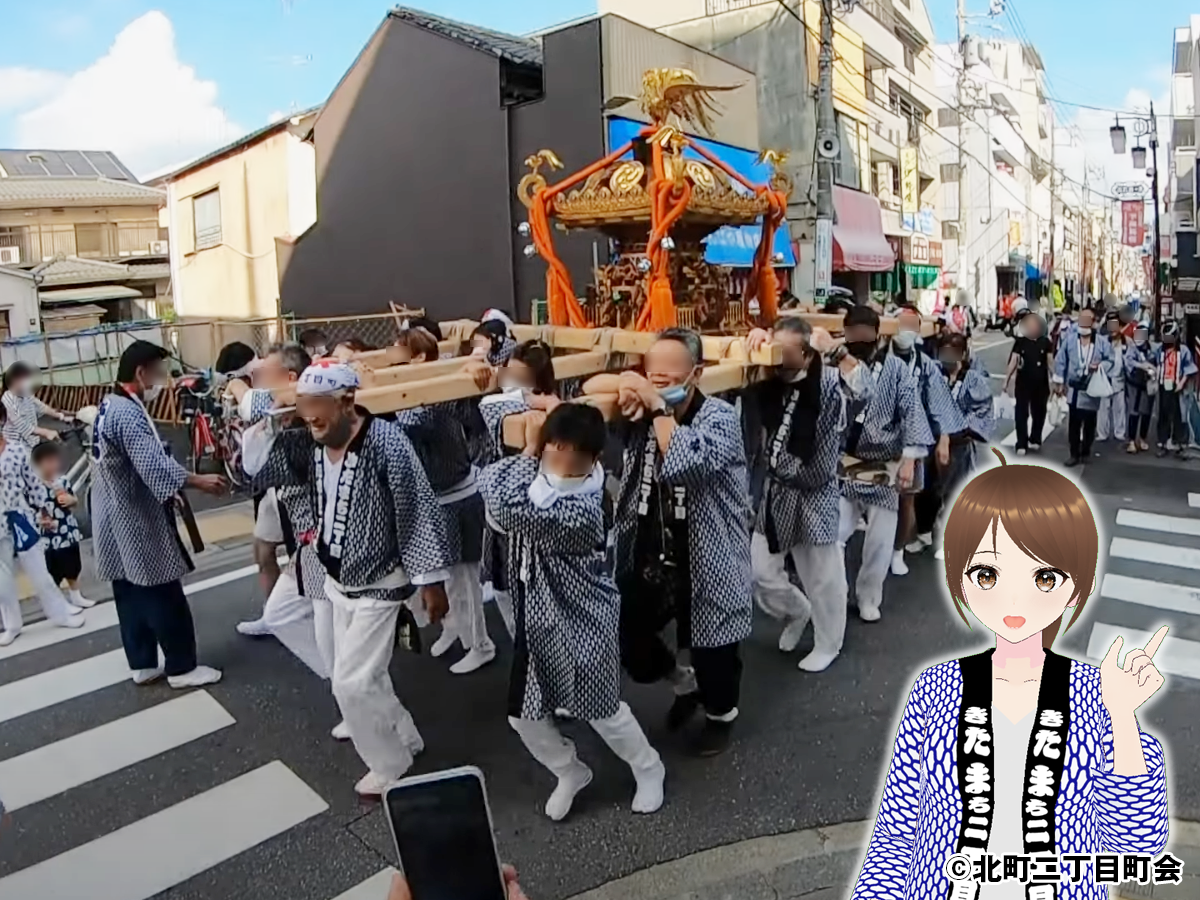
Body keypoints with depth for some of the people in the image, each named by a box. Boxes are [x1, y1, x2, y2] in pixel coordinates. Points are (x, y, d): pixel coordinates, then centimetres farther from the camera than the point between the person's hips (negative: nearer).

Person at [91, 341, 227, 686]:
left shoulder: (108, 407, 11)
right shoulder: (128, 413, -22)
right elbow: (153, 465, -33)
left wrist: (166, 493, 17)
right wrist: (198, 481, -31)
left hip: (116, 521, 10)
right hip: (135, 521, -10)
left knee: (131, 596, 16)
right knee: (164, 598, 1)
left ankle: (143, 665, 27)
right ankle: (181, 667, 11)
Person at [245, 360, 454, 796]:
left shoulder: (386, 443, -25)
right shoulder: (309, 443, -5)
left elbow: (418, 514, -21)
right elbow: (257, 471, 1)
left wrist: (431, 580, -17)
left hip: (377, 586, -8)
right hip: (336, 580, 8)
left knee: (352, 684, -3)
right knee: (363, 676, 20)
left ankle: (390, 765, 21)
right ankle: (403, 738, 42)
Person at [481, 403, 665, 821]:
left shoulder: (582, 509, -32)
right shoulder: (540, 475, -5)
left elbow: (507, 511, -37)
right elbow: (490, 482, 5)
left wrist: (528, 456, -24)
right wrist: (530, 455, -6)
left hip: (582, 619, -7)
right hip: (537, 617, 8)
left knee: (601, 711, 10)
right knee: (523, 716, 13)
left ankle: (648, 769, 41)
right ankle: (570, 773, 41)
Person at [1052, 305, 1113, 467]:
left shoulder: (1102, 341, -9)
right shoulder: (1070, 338, -6)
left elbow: (1110, 360, 0)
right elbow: (1061, 359, 1)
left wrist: (1100, 366, -22)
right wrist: (1059, 381, 2)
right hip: (1074, 388, 1)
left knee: (1089, 423, 12)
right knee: (1073, 423, 4)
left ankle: (1085, 451, 28)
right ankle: (1074, 453, 13)